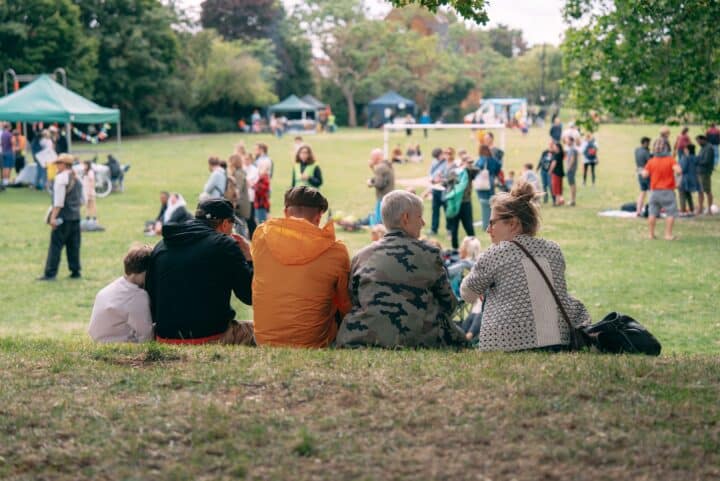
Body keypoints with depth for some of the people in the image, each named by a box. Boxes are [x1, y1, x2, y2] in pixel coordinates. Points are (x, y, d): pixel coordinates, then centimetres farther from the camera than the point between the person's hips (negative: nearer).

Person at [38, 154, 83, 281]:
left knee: (55, 246, -5)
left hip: (63, 217, -8)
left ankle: (50, 273, -6)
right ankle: (75, 271, 13)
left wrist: (53, 217, -18)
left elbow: (59, 200, -17)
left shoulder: (61, 178, -11)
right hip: (75, 216, 8)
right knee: (73, 246, 12)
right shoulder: (77, 178, 13)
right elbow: (82, 200, 16)